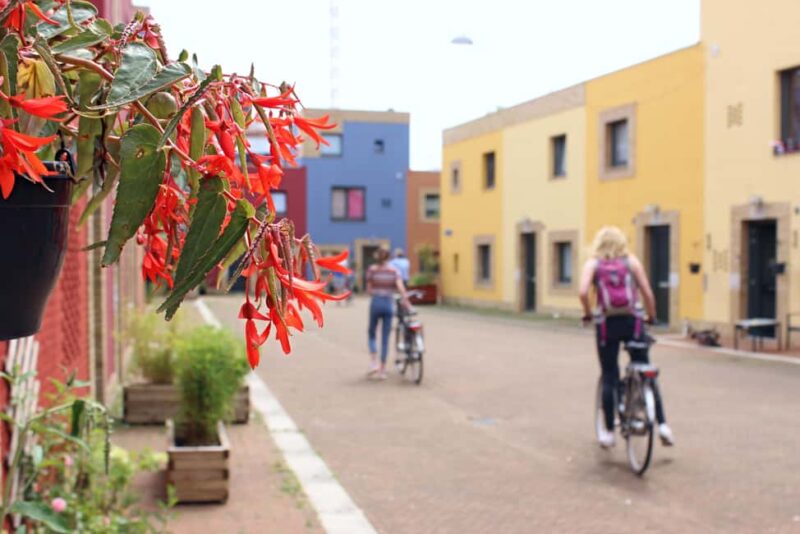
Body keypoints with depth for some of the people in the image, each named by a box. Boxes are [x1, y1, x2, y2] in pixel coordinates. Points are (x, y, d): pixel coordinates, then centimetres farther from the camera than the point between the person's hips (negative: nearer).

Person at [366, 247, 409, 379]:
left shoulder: (372, 269, 0)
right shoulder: (394, 270, 2)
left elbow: (369, 290, 0)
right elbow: (400, 286, -11)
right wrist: (405, 299, -8)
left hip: (375, 303, -1)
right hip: (389, 304, 1)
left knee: (371, 333, 16)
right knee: (385, 337, 8)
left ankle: (374, 362, -4)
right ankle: (382, 370, 9)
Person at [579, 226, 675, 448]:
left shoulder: (593, 264, 2)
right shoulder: (632, 261, 5)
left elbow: (583, 292, -13)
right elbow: (647, 292, -1)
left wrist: (587, 314, 3)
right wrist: (651, 317, 13)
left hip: (607, 323, -1)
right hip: (633, 322, 1)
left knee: (609, 378, 9)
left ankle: (608, 432, 13)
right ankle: (662, 424, 7)